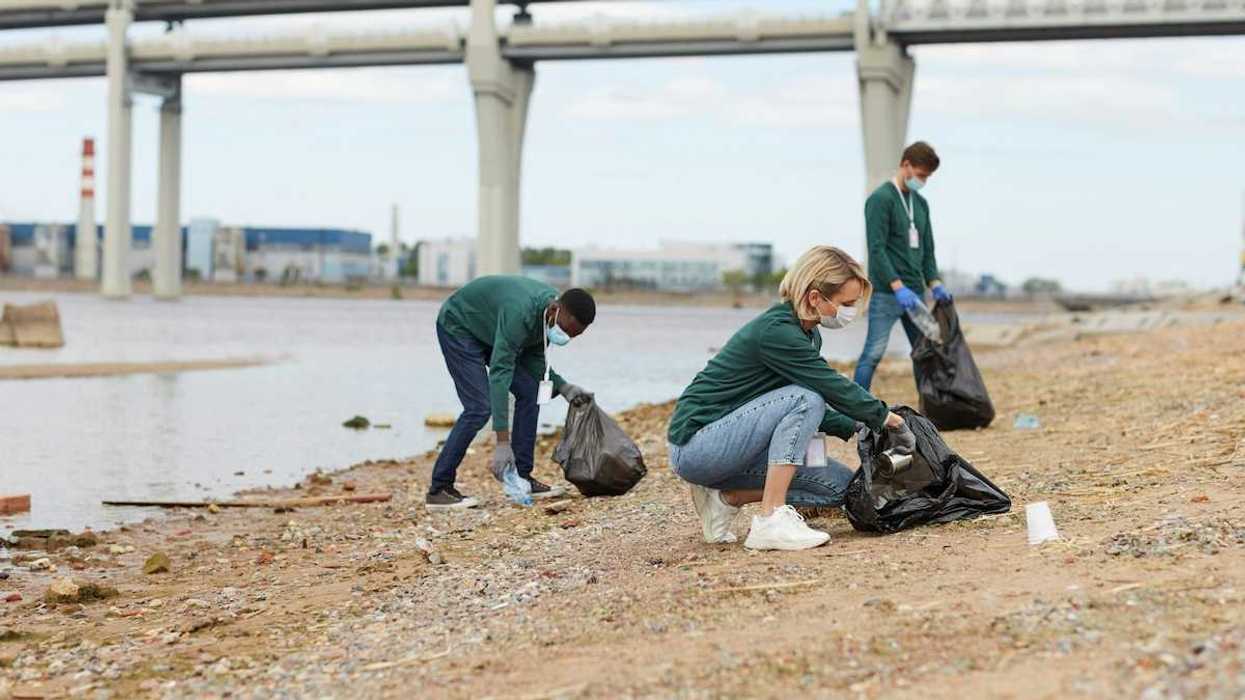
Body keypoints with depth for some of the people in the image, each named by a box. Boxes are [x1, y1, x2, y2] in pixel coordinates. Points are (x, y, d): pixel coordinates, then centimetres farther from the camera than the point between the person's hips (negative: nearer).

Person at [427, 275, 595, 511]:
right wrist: (502, 443, -45)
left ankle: (521, 478, 4)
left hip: (488, 331, 9)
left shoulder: (548, 315, -13)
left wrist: (563, 387, -16)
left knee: (530, 392, -1)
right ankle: (438, 489, -14)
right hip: (458, 327, -9)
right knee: (479, 407, -19)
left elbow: (533, 360, 2)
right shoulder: (520, 313, -39)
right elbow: (499, 374, -42)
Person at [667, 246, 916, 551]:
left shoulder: (808, 335, 8)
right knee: (804, 399, -26)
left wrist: (859, 428, 4)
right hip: (694, 443, -9)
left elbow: (819, 411, 17)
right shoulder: (776, 331, -22)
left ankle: (726, 499, 6)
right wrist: (887, 418, -7)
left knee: (840, 485, 1)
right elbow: (834, 388, -19)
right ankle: (771, 521, -26)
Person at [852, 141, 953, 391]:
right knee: (874, 352, -10)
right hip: (886, 293, -8)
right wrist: (898, 287, -22)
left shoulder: (921, 204, 17)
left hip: (914, 292, 8)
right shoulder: (880, 199, -8)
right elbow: (876, 249, -15)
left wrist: (934, 283, 3)